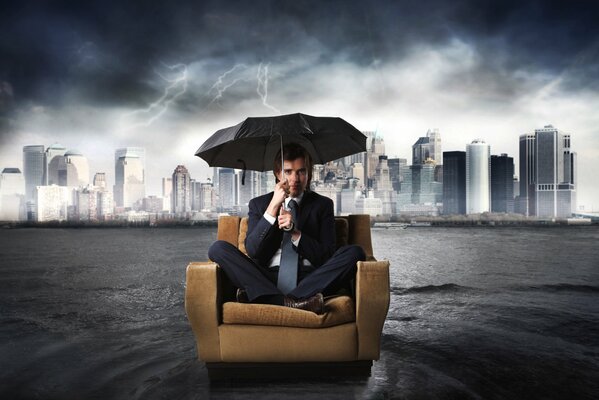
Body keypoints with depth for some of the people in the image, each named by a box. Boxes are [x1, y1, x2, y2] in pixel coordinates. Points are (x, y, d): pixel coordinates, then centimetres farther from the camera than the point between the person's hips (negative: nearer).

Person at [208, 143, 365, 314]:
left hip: (309, 279, 0)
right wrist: (273, 207, -8)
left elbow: (327, 256, 6)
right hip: (268, 279, 0)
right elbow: (253, 251, -1)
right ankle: (287, 301, -37)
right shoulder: (258, 204, 15)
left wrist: (295, 233, -9)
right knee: (218, 248, -19)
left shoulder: (323, 204, 15)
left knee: (355, 252, -24)